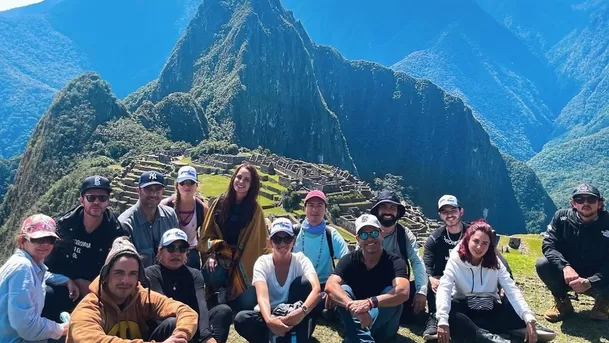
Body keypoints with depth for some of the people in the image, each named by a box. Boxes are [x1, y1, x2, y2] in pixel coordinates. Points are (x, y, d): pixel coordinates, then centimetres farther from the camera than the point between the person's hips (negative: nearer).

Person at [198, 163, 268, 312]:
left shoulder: (255, 209, -2)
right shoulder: (220, 202, 1)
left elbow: (261, 242, 0)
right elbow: (206, 234, 4)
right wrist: (210, 255, -12)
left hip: (244, 262, 0)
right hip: (220, 256, 1)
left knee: (246, 304, -14)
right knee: (211, 276, -33)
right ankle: (222, 292, 1)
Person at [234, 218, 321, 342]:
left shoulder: (301, 259, -8)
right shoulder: (263, 262, -8)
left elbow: (316, 289, -27)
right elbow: (262, 296, -25)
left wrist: (302, 311, -48)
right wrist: (269, 320, -47)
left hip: (294, 317, 0)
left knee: (303, 283, -26)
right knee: (241, 319, -29)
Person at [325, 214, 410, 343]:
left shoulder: (395, 262, -14)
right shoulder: (349, 260, -8)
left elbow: (403, 292, -34)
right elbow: (330, 286, -26)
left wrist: (370, 303, -49)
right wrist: (354, 306, -44)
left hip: (384, 324, -1)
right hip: (355, 321, 2)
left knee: (391, 292, -28)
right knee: (343, 290, -24)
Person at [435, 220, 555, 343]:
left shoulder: (495, 262, -6)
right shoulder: (455, 260, -14)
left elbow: (512, 290, -16)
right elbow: (444, 289, -28)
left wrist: (529, 320, -31)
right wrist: (442, 321, -44)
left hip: (489, 309, 3)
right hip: (463, 309, -2)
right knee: (448, 313, -36)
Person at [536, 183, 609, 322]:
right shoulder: (562, 217, -13)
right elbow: (549, 245, -19)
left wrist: (590, 282, -36)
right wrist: (565, 267, -38)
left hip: (597, 280, -1)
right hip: (568, 276, 2)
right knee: (542, 265, -28)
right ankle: (563, 303, 1)